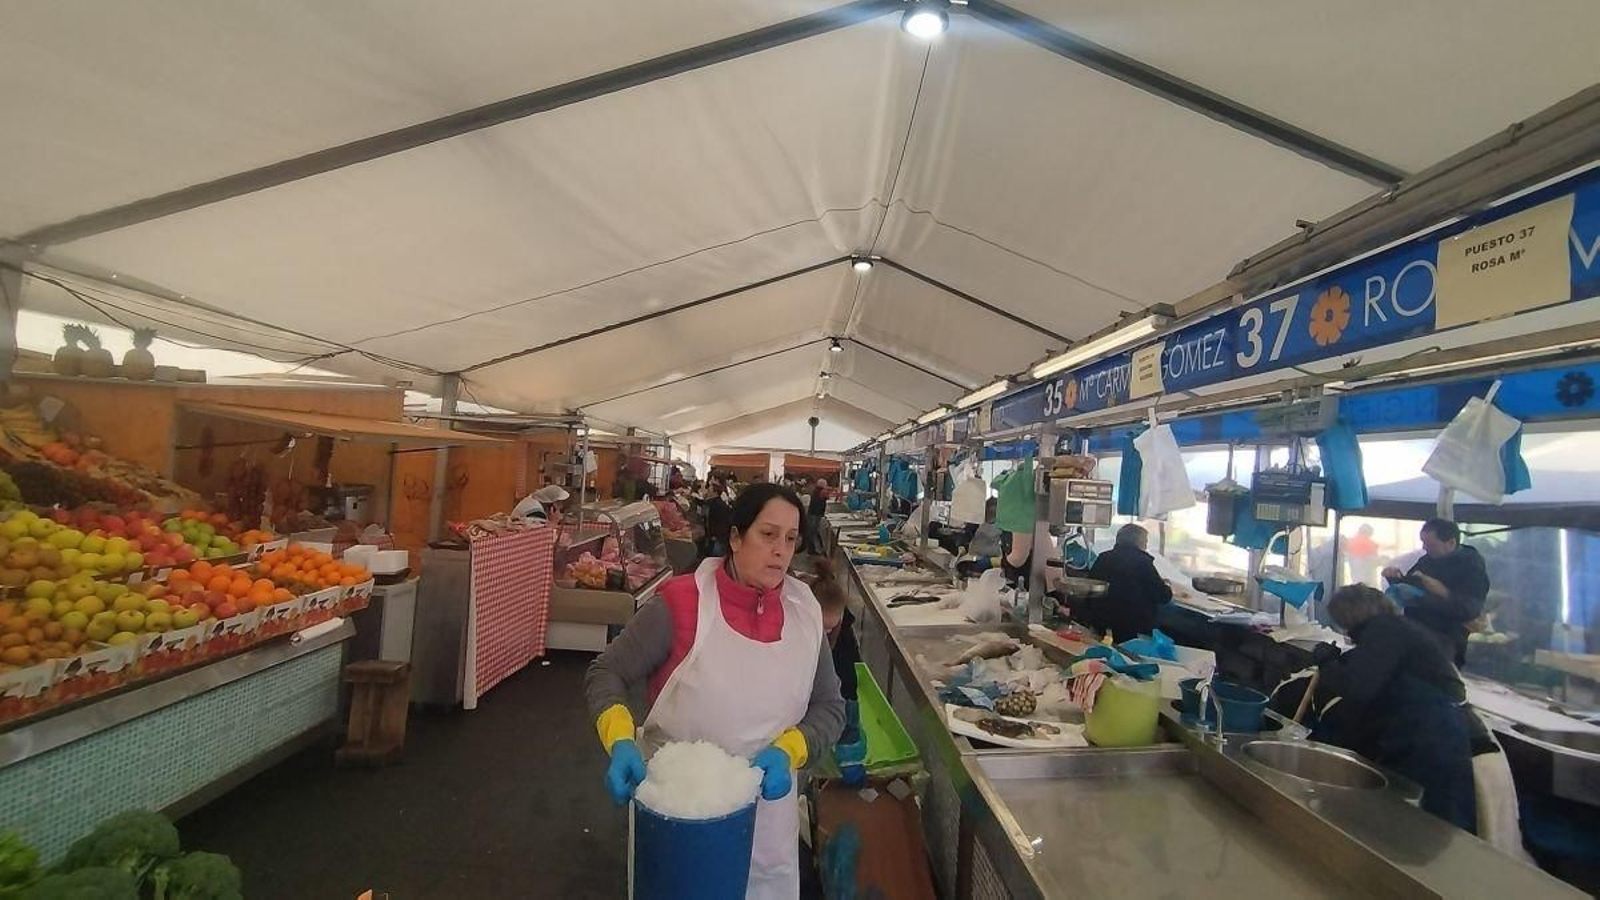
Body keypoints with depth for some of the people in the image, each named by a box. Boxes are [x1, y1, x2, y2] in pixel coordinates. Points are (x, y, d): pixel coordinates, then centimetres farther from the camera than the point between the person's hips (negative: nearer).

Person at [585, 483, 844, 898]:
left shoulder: (805, 611, -8)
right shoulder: (683, 603, -19)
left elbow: (830, 706, 1)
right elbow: (606, 673, -8)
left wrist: (787, 751, -16)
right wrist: (621, 742, -24)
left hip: (765, 808, 3)